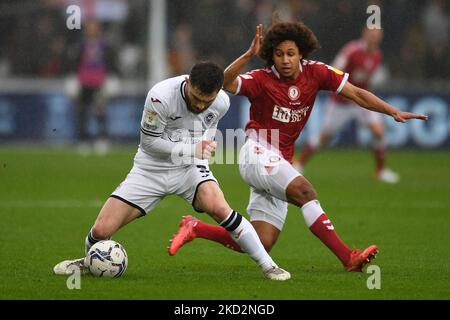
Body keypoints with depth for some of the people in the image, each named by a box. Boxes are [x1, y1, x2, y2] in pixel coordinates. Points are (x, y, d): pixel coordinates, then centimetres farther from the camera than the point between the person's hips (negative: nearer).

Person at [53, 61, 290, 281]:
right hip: (151, 169, -1)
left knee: (218, 207, -31)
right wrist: (193, 150, -22)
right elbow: (149, 141, -17)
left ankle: (268, 266, -18)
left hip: (190, 168, 1)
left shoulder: (222, 102, -12)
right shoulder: (161, 96, -27)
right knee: (102, 230, -10)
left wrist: (206, 145, -5)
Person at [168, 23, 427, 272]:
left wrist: (394, 112, -4)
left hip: (281, 162, 6)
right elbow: (227, 83, -27)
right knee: (306, 192, -30)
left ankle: (195, 228, 15)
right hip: (258, 153, -6)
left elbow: (357, 94, 3)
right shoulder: (262, 80, -10)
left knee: (260, 245, 0)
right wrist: (248, 56, -40)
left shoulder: (314, 73, 1)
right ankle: (348, 258, -33)